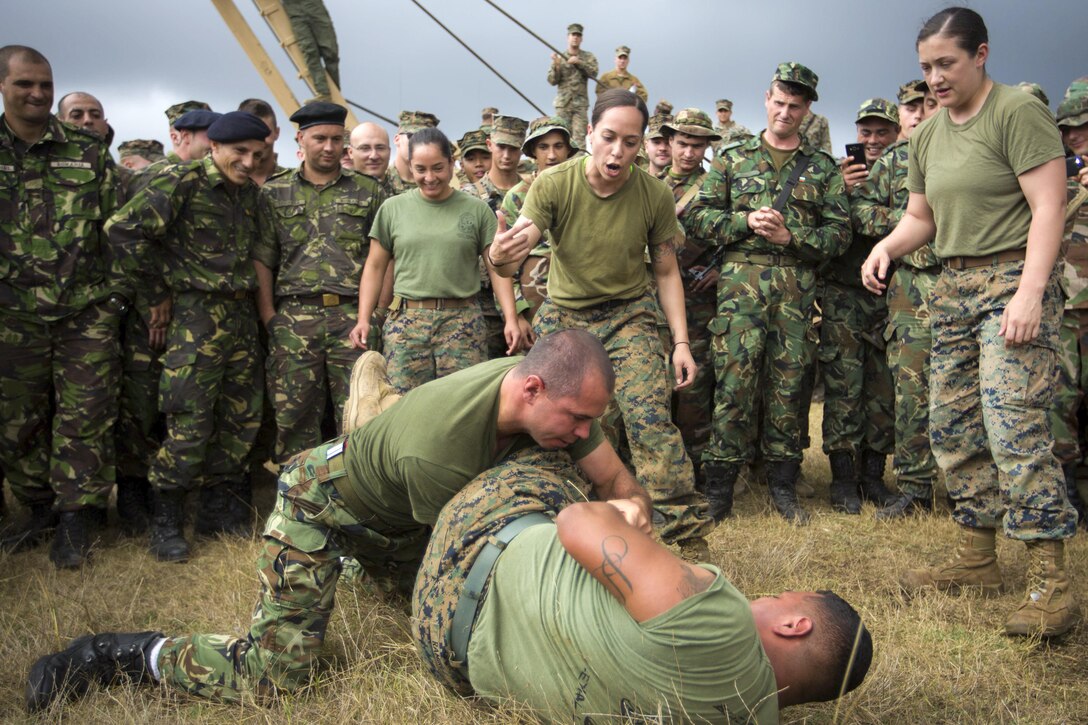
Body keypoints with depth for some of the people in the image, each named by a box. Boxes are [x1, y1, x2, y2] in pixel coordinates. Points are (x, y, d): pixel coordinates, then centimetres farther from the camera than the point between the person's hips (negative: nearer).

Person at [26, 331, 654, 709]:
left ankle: (364, 561, 40)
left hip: (392, 517, 8)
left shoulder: (554, 391, -21)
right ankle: (124, 653, 3)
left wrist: (629, 510, -34)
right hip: (321, 504, -7)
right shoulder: (435, 448, -42)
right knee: (275, 673, -17)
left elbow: (620, 482, -11)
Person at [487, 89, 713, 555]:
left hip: (629, 315, -1)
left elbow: (666, 272, 0)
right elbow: (514, 259, -24)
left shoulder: (655, 195, -11)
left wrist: (682, 341, -8)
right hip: (563, 315, 1)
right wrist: (500, 257, -50)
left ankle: (687, 530, -9)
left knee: (648, 415, -17)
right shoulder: (553, 185, -15)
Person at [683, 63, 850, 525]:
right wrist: (746, 221, -10)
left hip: (797, 287, 1)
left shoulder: (822, 167, 13)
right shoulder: (733, 157, 12)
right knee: (735, 379, -6)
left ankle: (782, 486, 15)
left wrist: (791, 236, -10)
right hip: (741, 281, -1)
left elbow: (840, 231, 5)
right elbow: (698, 217, 6)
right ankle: (718, 487, 3)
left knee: (788, 384, 4)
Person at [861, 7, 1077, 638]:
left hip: (1013, 281, -8)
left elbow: (1049, 207, -14)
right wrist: (886, 248, -1)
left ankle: (1051, 580, -10)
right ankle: (979, 557, 20)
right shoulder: (929, 135, 15)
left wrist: (1031, 291, -23)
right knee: (952, 428, 9)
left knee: (1015, 427, -16)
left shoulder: (1019, 112, -8)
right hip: (953, 288, 8)